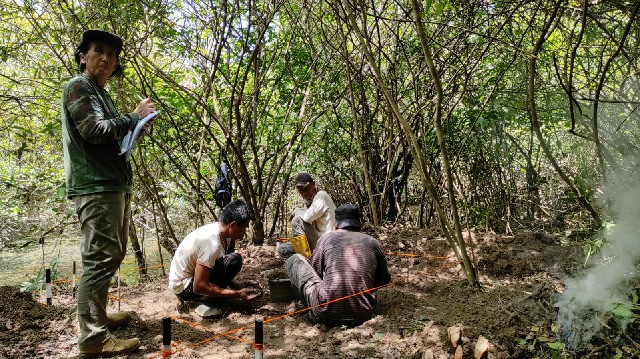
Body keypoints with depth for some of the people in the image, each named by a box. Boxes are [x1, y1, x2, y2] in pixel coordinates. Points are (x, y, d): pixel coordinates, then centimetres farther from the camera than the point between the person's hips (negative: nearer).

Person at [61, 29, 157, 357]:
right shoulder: (78, 86, -4)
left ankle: (98, 316, 29)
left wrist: (137, 125, 9)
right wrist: (134, 116, -6)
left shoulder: (101, 94, 25)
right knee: (100, 258, -11)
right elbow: (94, 131, -17)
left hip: (114, 184, 10)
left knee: (112, 255, 16)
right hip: (95, 186, -10)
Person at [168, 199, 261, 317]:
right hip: (183, 286, -9)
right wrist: (236, 294, -23)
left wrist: (238, 285, 2)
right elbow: (199, 287, -29)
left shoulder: (216, 229, -3)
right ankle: (208, 303, -10)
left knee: (230, 244, 8)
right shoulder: (212, 242, -30)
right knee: (234, 261, -25)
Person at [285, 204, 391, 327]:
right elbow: (384, 279, 19)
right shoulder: (373, 242, 8)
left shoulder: (326, 238, 3)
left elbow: (314, 270, 10)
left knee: (295, 259, 11)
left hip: (326, 314, -3)